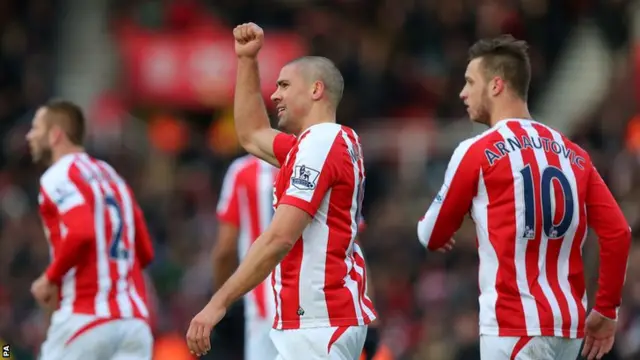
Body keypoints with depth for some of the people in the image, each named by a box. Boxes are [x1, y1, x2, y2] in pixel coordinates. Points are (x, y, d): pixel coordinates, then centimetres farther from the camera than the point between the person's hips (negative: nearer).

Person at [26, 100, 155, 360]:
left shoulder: (59, 178, -5)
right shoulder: (110, 175, 21)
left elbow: (81, 233, -23)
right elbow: (145, 253, 23)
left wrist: (50, 278, -10)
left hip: (84, 317, -7)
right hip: (134, 318, 7)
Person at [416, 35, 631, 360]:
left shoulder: (477, 152, -4)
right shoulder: (573, 154, 11)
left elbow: (433, 237, 7)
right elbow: (618, 233, 5)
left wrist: (423, 228, 30)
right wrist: (606, 309, 12)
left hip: (516, 325, -7)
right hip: (569, 323, 7)